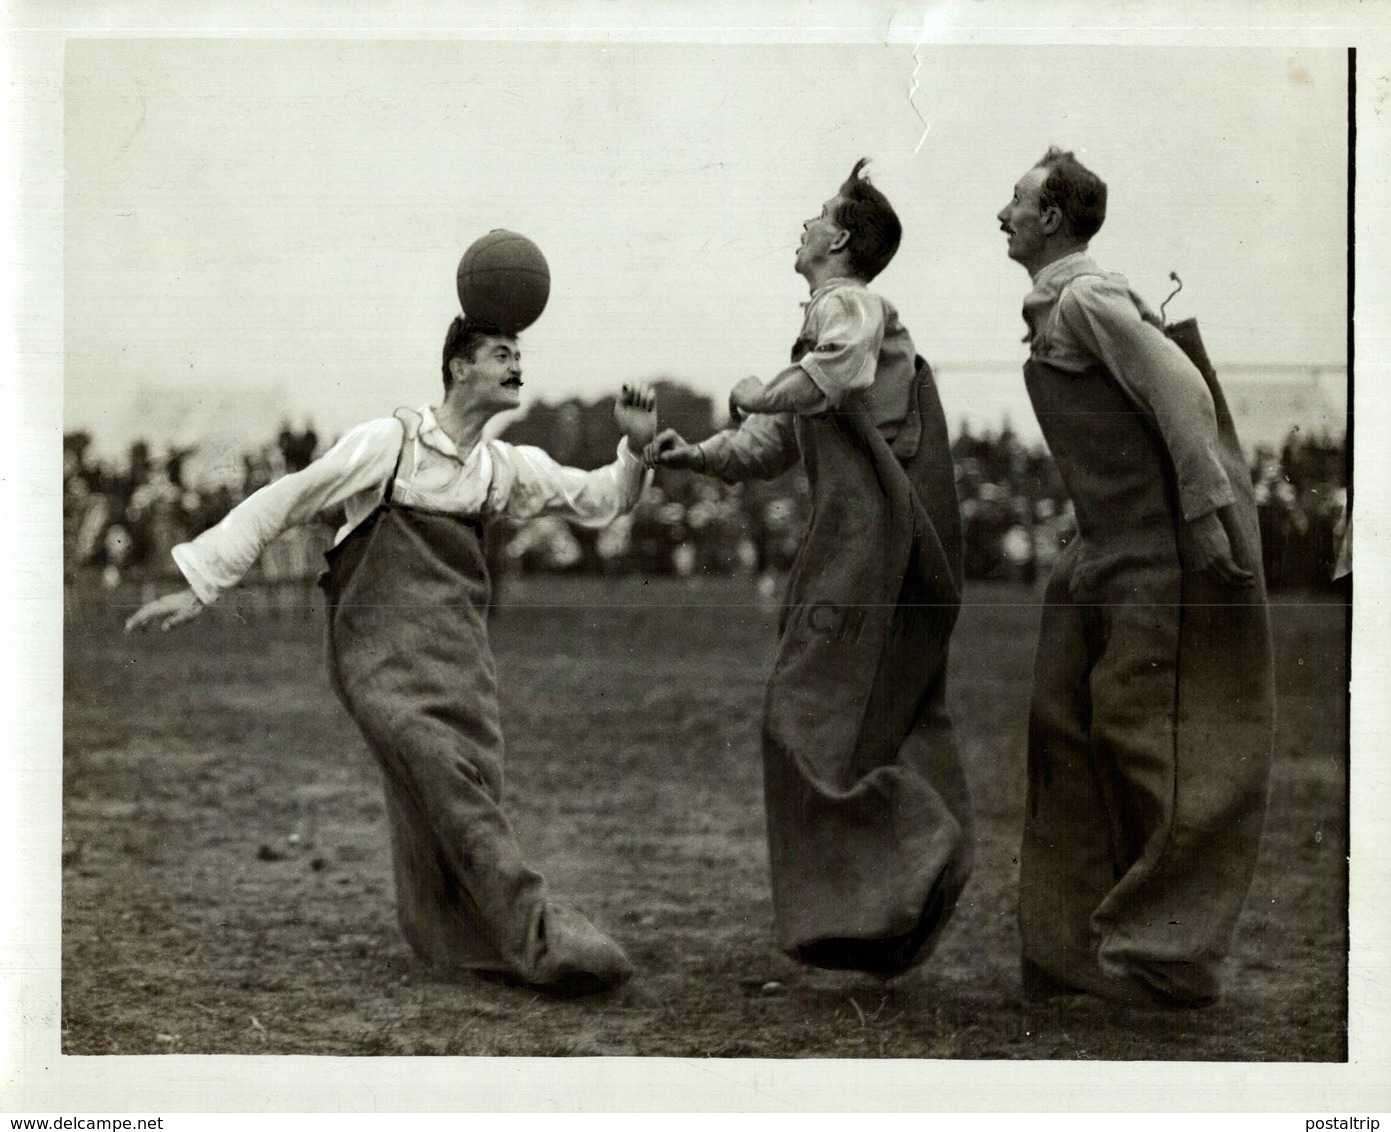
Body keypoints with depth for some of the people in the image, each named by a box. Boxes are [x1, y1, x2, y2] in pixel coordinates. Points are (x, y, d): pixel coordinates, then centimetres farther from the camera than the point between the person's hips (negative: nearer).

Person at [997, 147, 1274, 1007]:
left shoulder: (1085, 297, -12)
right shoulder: (1055, 305, 17)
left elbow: (1181, 391, -21)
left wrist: (1206, 513, -25)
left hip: (1160, 548, -10)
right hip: (1109, 551, 10)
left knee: (1150, 745, -6)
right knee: (1069, 727, 10)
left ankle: (1163, 959, 1)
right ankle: (1073, 944, 18)